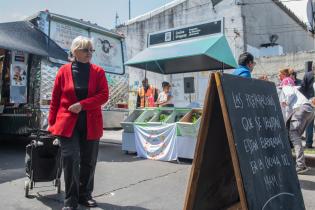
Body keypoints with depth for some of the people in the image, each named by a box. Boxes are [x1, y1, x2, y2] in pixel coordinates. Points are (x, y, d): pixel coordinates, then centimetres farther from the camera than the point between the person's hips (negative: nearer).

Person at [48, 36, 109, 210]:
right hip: (68, 122, -1)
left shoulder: (98, 72, 4)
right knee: (70, 159, -6)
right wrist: (51, 122, 4)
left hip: (91, 123, 2)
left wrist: (82, 105, -16)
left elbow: (104, 95, -5)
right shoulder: (64, 71, 3)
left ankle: (85, 195, 27)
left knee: (89, 161, 9)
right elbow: (55, 98, 5)